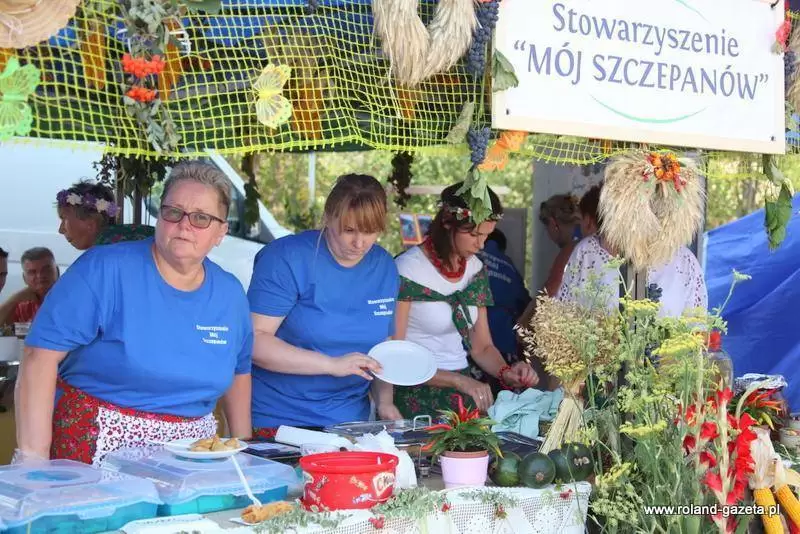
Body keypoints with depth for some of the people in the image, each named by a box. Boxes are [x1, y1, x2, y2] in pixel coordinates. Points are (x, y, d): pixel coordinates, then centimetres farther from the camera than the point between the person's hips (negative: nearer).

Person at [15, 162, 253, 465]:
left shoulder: (231, 295, 5)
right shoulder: (104, 269, -11)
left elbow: (238, 370, 20)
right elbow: (42, 353, -16)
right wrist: (33, 458, -20)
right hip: (96, 451, -4)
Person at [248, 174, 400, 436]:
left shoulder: (384, 267, 4)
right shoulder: (285, 257, -13)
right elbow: (255, 340, -19)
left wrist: (384, 402, -2)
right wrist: (332, 364, -23)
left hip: (349, 420, 5)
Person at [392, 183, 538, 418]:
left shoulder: (475, 269, 10)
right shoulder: (407, 272, -12)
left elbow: (482, 346, 14)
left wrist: (505, 372, -7)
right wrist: (457, 380, -23)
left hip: (465, 384, 6)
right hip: (418, 390, -6)